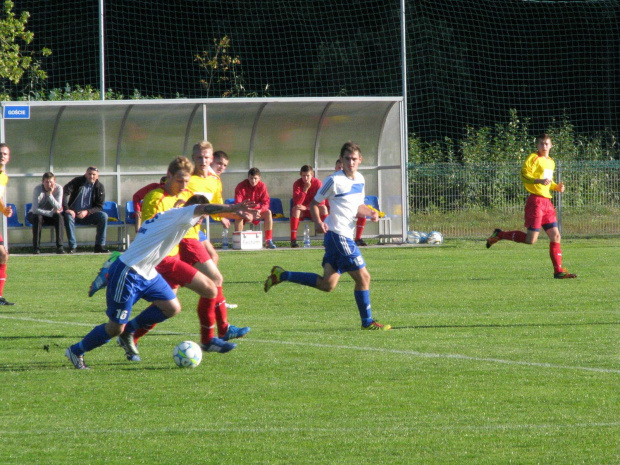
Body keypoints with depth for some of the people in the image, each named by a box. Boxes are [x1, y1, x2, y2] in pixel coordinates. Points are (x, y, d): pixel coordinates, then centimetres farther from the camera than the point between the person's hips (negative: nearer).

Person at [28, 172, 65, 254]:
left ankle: (59, 246, -29)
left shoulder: (58, 188, -16)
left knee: (59, 216, -30)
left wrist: (50, 195, -35)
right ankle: (36, 247, -29)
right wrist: (51, 213, -34)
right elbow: (35, 209, -30)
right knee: (37, 217, -36)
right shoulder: (37, 189, -23)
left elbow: (58, 207, -24)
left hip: (51, 215, 2)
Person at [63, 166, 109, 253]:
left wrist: (87, 212, -22)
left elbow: (99, 207, -3)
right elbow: (65, 193, -13)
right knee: (68, 216, -35)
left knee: (103, 216, -24)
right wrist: (67, 209, -28)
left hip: (88, 215, 1)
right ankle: (72, 246, -31)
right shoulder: (77, 181, 1)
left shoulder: (100, 187, 4)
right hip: (74, 213, -1)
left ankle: (99, 246, -21)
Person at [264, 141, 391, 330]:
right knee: (363, 277, -6)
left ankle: (281, 275, 18)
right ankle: (367, 322, 5)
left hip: (346, 235, 9)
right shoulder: (334, 180, -10)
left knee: (327, 284, 9)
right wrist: (318, 222, -21)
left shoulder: (359, 179, 13)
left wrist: (370, 212, 4)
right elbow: (314, 203, -4)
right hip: (338, 235, -9)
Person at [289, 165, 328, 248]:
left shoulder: (317, 183, -11)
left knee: (323, 208, -29)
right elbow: (297, 203, -23)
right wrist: (305, 189, -31)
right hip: (301, 213, -1)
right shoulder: (297, 184, -12)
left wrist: (306, 207, -25)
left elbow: (321, 202, -16)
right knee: (295, 208, -33)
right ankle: (293, 239, -36)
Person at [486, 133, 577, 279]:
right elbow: (524, 175, -16)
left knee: (555, 236, 2)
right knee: (531, 239, -10)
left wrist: (556, 186, 14)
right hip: (536, 200, -8)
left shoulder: (551, 162, 21)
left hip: (547, 202, 8)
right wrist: (539, 181, -31)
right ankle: (499, 235, 8)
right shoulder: (533, 159, -6)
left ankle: (558, 271, 4)